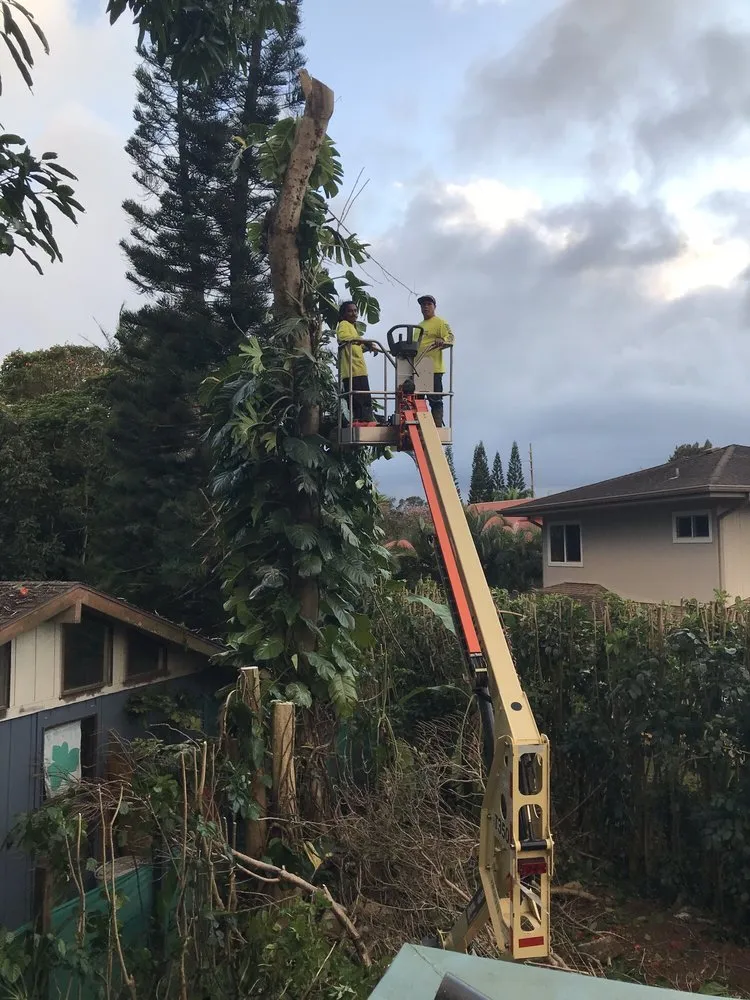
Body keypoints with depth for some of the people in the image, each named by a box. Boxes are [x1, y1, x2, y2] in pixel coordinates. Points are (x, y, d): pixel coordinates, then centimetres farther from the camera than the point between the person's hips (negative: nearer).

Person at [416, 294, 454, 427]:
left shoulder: (440, 322, 0)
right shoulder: (419, 326, 24)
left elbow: (450, 338, -14)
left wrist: (442, 341, -33)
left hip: (433, 369, -8)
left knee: (435, 401, -7)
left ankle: (437, 426, -6)